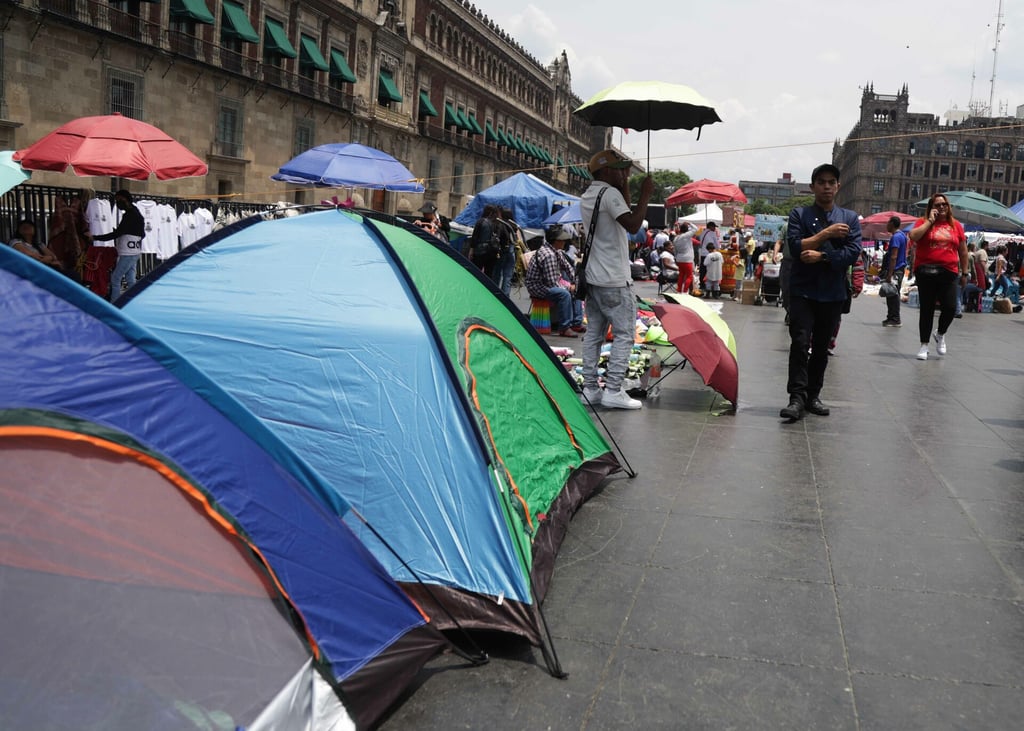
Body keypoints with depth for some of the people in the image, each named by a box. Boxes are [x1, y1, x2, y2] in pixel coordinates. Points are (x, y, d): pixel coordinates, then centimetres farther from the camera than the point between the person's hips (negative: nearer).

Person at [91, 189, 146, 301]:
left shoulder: (129, 215, -16)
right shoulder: (137, 213, 14)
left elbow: (116, 233, -20)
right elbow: (143, 234, 22)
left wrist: (95, 238, -16)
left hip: (128, 253, -10)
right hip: (134, 252, 10)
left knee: (115, 278, -5)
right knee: (130, 279, 10)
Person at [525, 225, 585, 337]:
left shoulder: (557, 252, 5)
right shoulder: (548, 255, -27)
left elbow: (568, 267, 17)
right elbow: (552, 282, -28)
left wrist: (574, 283, 5)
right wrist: (567, 287, -13)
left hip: (548, 284, 11)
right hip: (537, 287, -11)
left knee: (575, 290, 5)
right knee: (564, 294, -31)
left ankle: (576, 323, 7)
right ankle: (564, 328, -24)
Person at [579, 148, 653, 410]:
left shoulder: (587, 196, 16)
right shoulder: (610, 194, -13)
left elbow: (623, 217, 24)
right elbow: (633, 225, -25)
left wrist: (625, 187, 17)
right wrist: (645, 195, -16)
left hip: (593, 277, 9)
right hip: (614, 281, -9)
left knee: (593, 333, 10)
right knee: (624, 334, -4)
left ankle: (589, 388, 12)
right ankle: (613, 390, -6)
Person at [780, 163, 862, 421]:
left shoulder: (850, 218, 7)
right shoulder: (799, 214, 3)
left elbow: (853, 253, -5)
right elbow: (795, 247, -12)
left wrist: (821, 256, -15)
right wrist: (826, 233, -13)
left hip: (833, 293, 3)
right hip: (802, 291, -2)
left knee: (821, 347, 9)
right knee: (800, 343, -12)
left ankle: (813, 395, 18)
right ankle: (797, 397, -11)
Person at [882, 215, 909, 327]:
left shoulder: (895, 237, -16)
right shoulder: (903, 235, 15)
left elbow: (893, 257, -22)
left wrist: (889, 275, -24)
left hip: (895, 270, -10)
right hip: (901, 268, 10)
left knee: (892, 296, -7)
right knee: (894, 295, 15)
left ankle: (895, 320, -5)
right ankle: (892, 318, 21)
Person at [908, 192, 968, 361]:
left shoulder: (956, 225, 10)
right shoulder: (923, 222, 3)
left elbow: (963, 251, 15)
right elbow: (913, 236, -18)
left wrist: (964, 273, 14)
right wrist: (930, 221, -10)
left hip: (948, 273, 2)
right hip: (926, 272, -2)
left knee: (950, 307, -7)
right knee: (927, 310, 4)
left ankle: (940, 334, 24)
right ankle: (924, 345, 14)